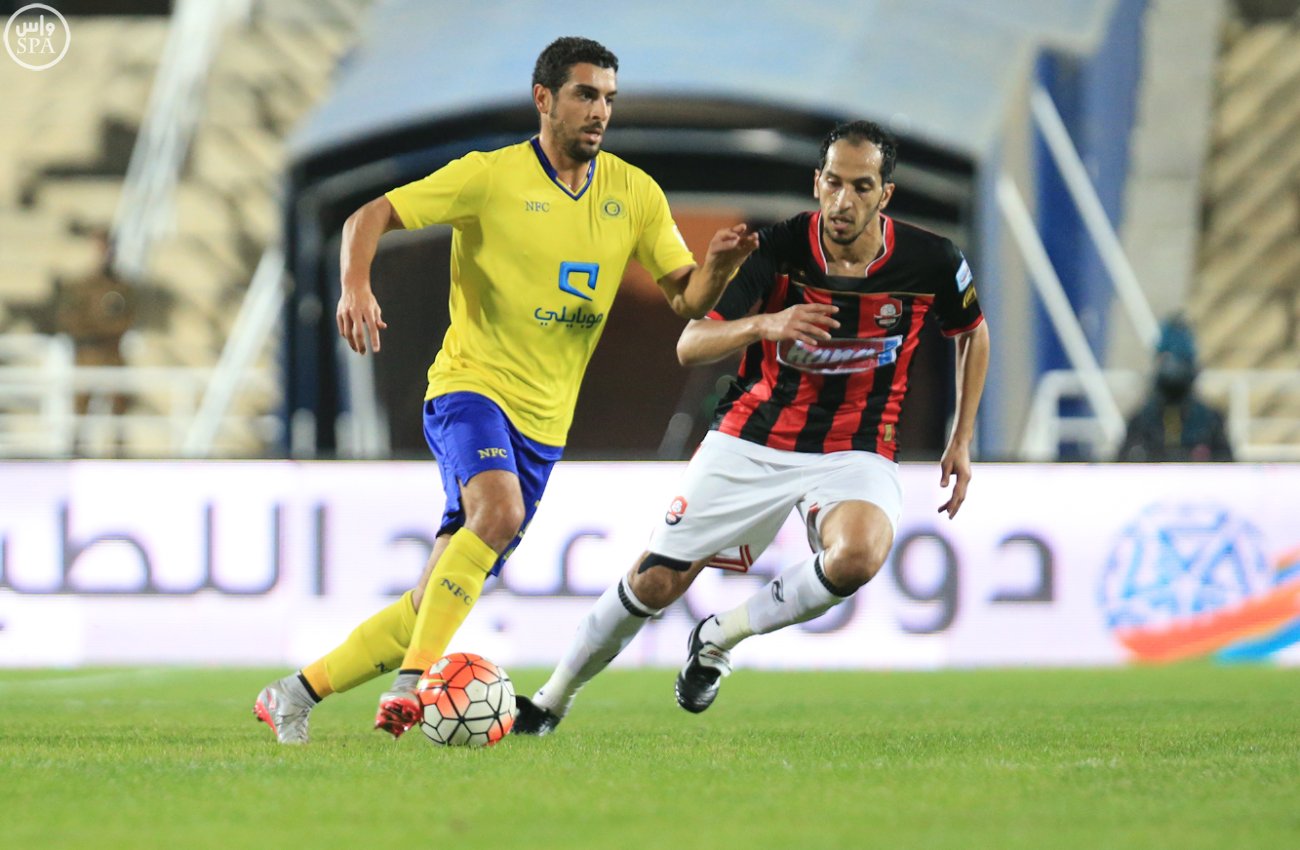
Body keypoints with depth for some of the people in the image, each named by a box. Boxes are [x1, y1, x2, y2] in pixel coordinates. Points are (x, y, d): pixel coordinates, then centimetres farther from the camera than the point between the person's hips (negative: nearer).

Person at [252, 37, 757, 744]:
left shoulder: (634, 194, 5)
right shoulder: (492, 176, -7)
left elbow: (687, 298, 5)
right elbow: (370, 217, -6)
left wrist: (719, 266, -18)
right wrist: (356, 286, -26)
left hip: (543, 421, 5)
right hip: (470, 386, -5)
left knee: (437, 601, 4)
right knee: (500, 508, -35)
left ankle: (296, 693, 16)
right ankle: (412, 681, -32)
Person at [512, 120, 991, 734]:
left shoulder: (931, 262, -13)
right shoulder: (777, 249, -15)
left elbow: (973, 332, 10)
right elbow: (690, 346, -18)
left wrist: (962, 439, 6)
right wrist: (764, 324, -37)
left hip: (856, 450, 0)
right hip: (753, 440, 0)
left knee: (858, 555, -34)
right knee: (657, 581, -1)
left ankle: (721, 636, -8)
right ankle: (552, 699, 24)